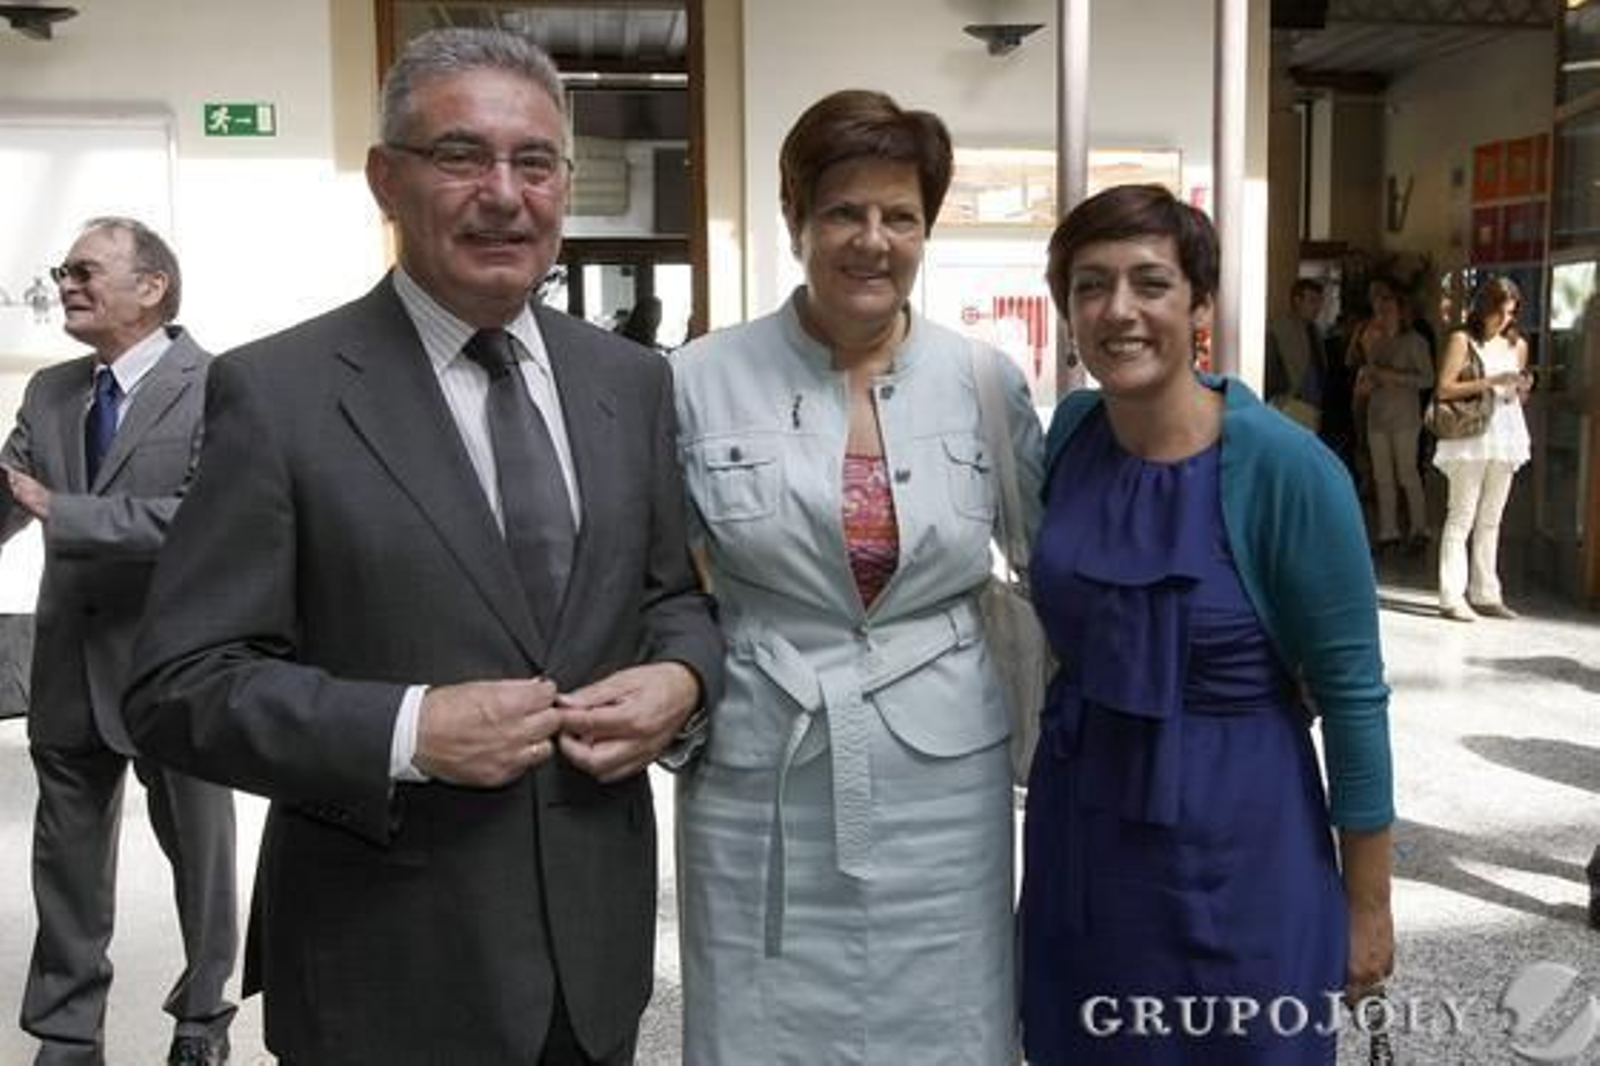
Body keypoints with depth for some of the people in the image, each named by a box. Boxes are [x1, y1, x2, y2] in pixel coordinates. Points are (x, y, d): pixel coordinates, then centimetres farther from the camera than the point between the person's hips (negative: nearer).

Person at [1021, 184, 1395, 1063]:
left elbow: (1352, 692, -12)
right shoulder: (1071, 428, -4)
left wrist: (1368, 903, -6)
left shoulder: (1285, 467, -19)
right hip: (1078, 819, 5)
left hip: (1232, 835, -5)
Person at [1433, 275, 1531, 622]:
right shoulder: (1463, 340, -1)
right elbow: (1444, 389, -9)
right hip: (1470, 437, -6)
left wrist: (1522, 389, 0)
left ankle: (1485, 594, 13)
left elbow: (1519, 397, 23)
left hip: (1505, 437, 6)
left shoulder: (1518, 345, 15)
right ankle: (1452, 597, -6)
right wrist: (1491, 381, -16)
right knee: (1461, 518, -6)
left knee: (1490, 519, 8)